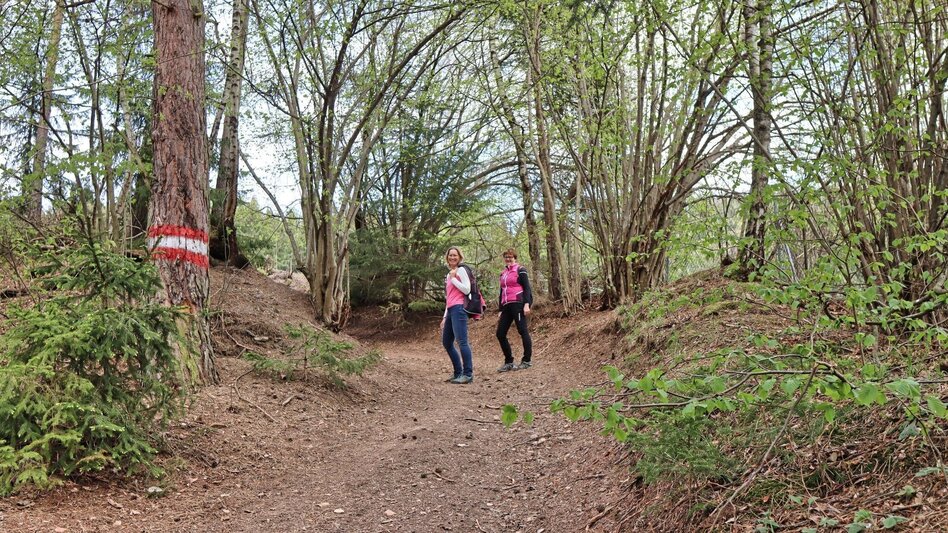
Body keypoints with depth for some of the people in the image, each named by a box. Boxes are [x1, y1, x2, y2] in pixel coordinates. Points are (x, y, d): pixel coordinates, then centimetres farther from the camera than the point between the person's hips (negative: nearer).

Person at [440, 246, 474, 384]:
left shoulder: (461, 270, 0)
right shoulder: (449, 275, 23)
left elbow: (466, 290, -11)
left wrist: (453, 278, -7)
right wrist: (445, 317, 24)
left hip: (458, 309, -9)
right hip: (450, 310, 9)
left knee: (461, 341, -16)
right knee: (446, 342, 12)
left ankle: (468, 374, -14)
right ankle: (458, 372, 21)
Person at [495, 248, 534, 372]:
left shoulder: (520, 270, 0)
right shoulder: (503, 274, 20)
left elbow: (527, 288, -6)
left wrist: (527, 304, -17)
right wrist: (500, 310, 21)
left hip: (518, 304, -7)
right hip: (507, 306, 8)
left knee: (523, 331, -5)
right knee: (500, 334, 2)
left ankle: (527, 361, 2)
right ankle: (509, 362, 9)